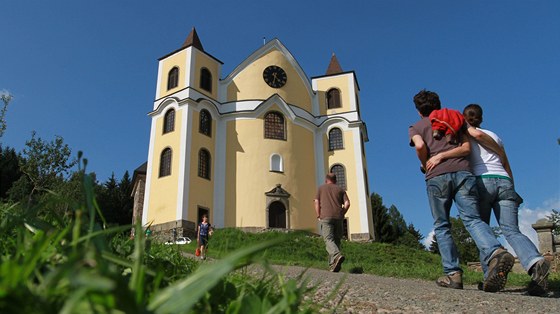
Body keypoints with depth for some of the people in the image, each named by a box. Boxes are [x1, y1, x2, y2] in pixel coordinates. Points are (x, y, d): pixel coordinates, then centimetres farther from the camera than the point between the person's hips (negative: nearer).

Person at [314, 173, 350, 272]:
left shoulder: (321, 188, 17)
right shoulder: (340, 189, 19)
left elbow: (316, 202, 4)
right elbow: (347, 203, 5)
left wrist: (318, 216, 8)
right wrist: (342, 214, 13)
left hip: (326, 216, -2)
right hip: (338, 217, 3)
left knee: (328, 239, -11)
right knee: (336, 240, 8)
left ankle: (337, 255, -38)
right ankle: (332, 264, 3)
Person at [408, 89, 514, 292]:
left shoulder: (416, 127, 17)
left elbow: (420, 146, -5)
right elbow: (467, 147, 9)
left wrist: (424, 165, 11)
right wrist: (441, 156, 3)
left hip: (437, 177, -2)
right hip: (463, 171, 2)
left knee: (441, 226, 7)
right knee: (472, 219, -6)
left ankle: (452, 273, -2)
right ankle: (496, 252, -34)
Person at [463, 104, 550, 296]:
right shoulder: (494, 135, 27)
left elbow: (477, 134, -11)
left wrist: (498, 150, 6)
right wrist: (511, 191, 31)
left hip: (481, 182, -4)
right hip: (504, 182, 4)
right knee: (512, 231, -7)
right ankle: (535, 262, -34)